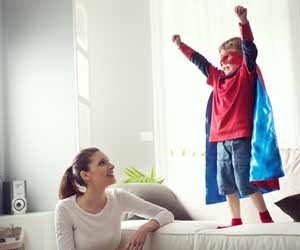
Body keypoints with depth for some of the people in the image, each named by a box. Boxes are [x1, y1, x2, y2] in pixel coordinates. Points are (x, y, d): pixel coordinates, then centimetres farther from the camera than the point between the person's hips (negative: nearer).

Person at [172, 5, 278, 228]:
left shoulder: (247, 73, -1)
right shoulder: (217, 77, 16)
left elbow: (250, 49, -16)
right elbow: (198, 60, 26)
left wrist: (243, 22, -29)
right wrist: (181, 45, 29)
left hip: (241, 137, -7)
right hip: (222, 139, 7)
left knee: (245, 181, -7)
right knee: (226, 183, 9)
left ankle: (266, 218, 5)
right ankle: (236, 221, 18)